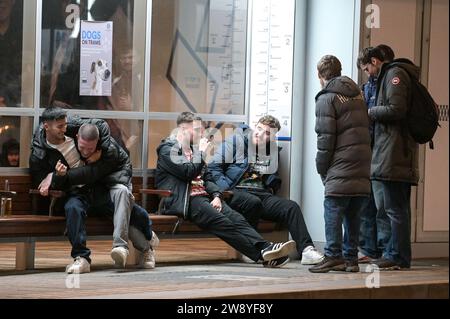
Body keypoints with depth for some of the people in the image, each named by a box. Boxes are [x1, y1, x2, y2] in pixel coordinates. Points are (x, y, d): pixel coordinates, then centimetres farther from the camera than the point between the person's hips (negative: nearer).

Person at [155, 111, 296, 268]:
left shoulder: (193, 149, 28)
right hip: (184, 201, -8)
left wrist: (216, 196, 3)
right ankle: (262, 254, -39)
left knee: (236, 218, -19)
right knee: (220, 221, -28)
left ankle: (265, 247, -39)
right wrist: (201, 153, 0)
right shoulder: (167, 149, 3)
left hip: (203, 196, 8)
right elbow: (188, 172, -12)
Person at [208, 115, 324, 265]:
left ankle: (306, 250, -28)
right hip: (236, 192, -5)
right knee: (253, 202, -38)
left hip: (261, 194, 5)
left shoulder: (271, 151, 19)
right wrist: (225, 190, -14)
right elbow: (214, 167, -2)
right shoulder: (235, 141, 5)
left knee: (291, 207, -19)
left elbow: (274, 181, 32)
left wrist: (270, 190, 9)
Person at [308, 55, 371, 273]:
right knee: (353, 215, 10)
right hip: (362, 170, 7)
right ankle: (351, 259, 11)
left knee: (333, 212, -5)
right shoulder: (357, 94, 18)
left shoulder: (326, 98, -5)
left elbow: (325, 138, -10)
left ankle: (333, 256, -9)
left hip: (340, 169, -7)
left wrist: (322, 169, -1)